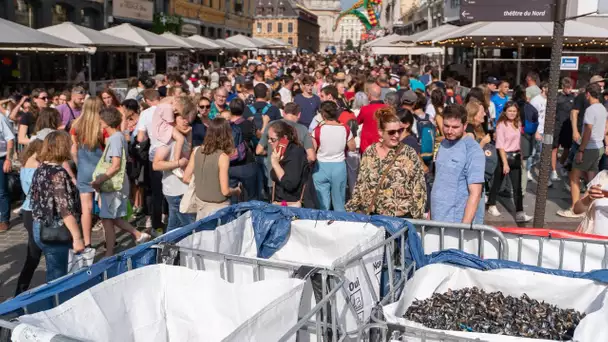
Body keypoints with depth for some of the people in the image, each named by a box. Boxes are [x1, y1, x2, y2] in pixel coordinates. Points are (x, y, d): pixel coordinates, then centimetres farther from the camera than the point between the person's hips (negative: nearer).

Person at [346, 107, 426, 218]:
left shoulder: (409, 154, -7)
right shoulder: (369, 152, 2)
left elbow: (419, 188, -6)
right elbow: (361, 183, 9)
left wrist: (417, 218, -8)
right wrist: (352, 208, 6)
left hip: (401, 217, -3)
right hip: (373, 215, 3)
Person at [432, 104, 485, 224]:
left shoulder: (473, 151, -15)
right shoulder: (443, 144, 6)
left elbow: (475, 193, -18)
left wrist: (464, 226, -22)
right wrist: (430, 213, 10)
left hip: (459, 222, -6)